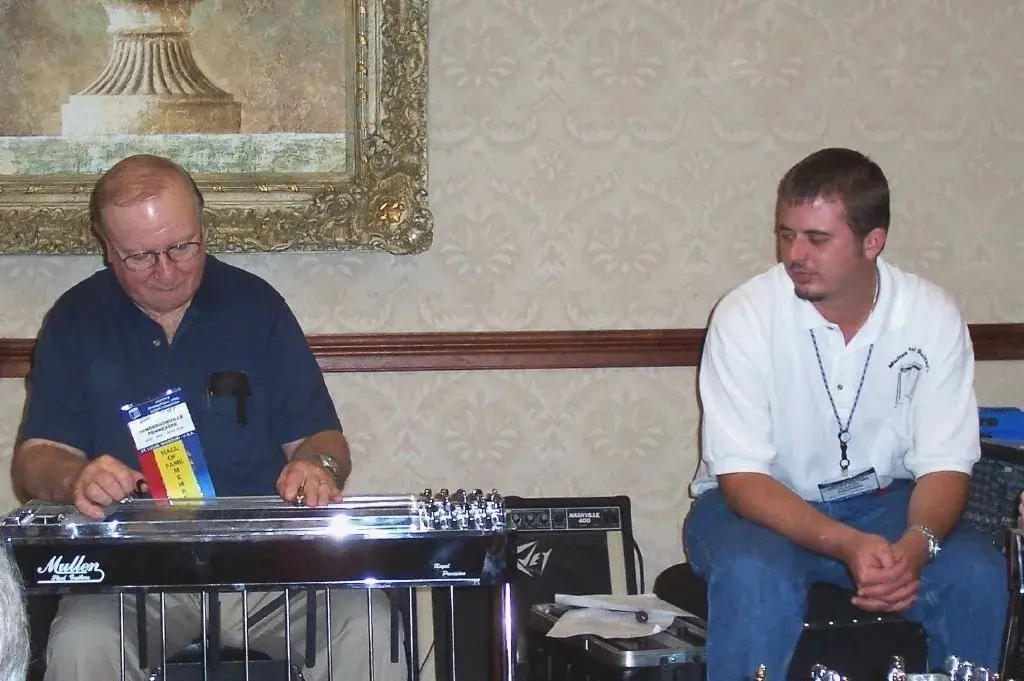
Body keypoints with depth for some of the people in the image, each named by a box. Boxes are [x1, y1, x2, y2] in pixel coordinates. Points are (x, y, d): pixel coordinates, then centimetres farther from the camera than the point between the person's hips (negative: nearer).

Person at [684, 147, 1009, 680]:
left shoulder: (932, 316, -11)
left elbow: (945, 465, -9)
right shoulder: (745, 315, -18)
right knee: (755, 577, -35)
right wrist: (845, 545, -35)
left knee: (978, 575, -23)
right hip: (759, 503, -2)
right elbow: (741, 476, -20)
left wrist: (914, 546, -32)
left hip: (878, 502, 3)